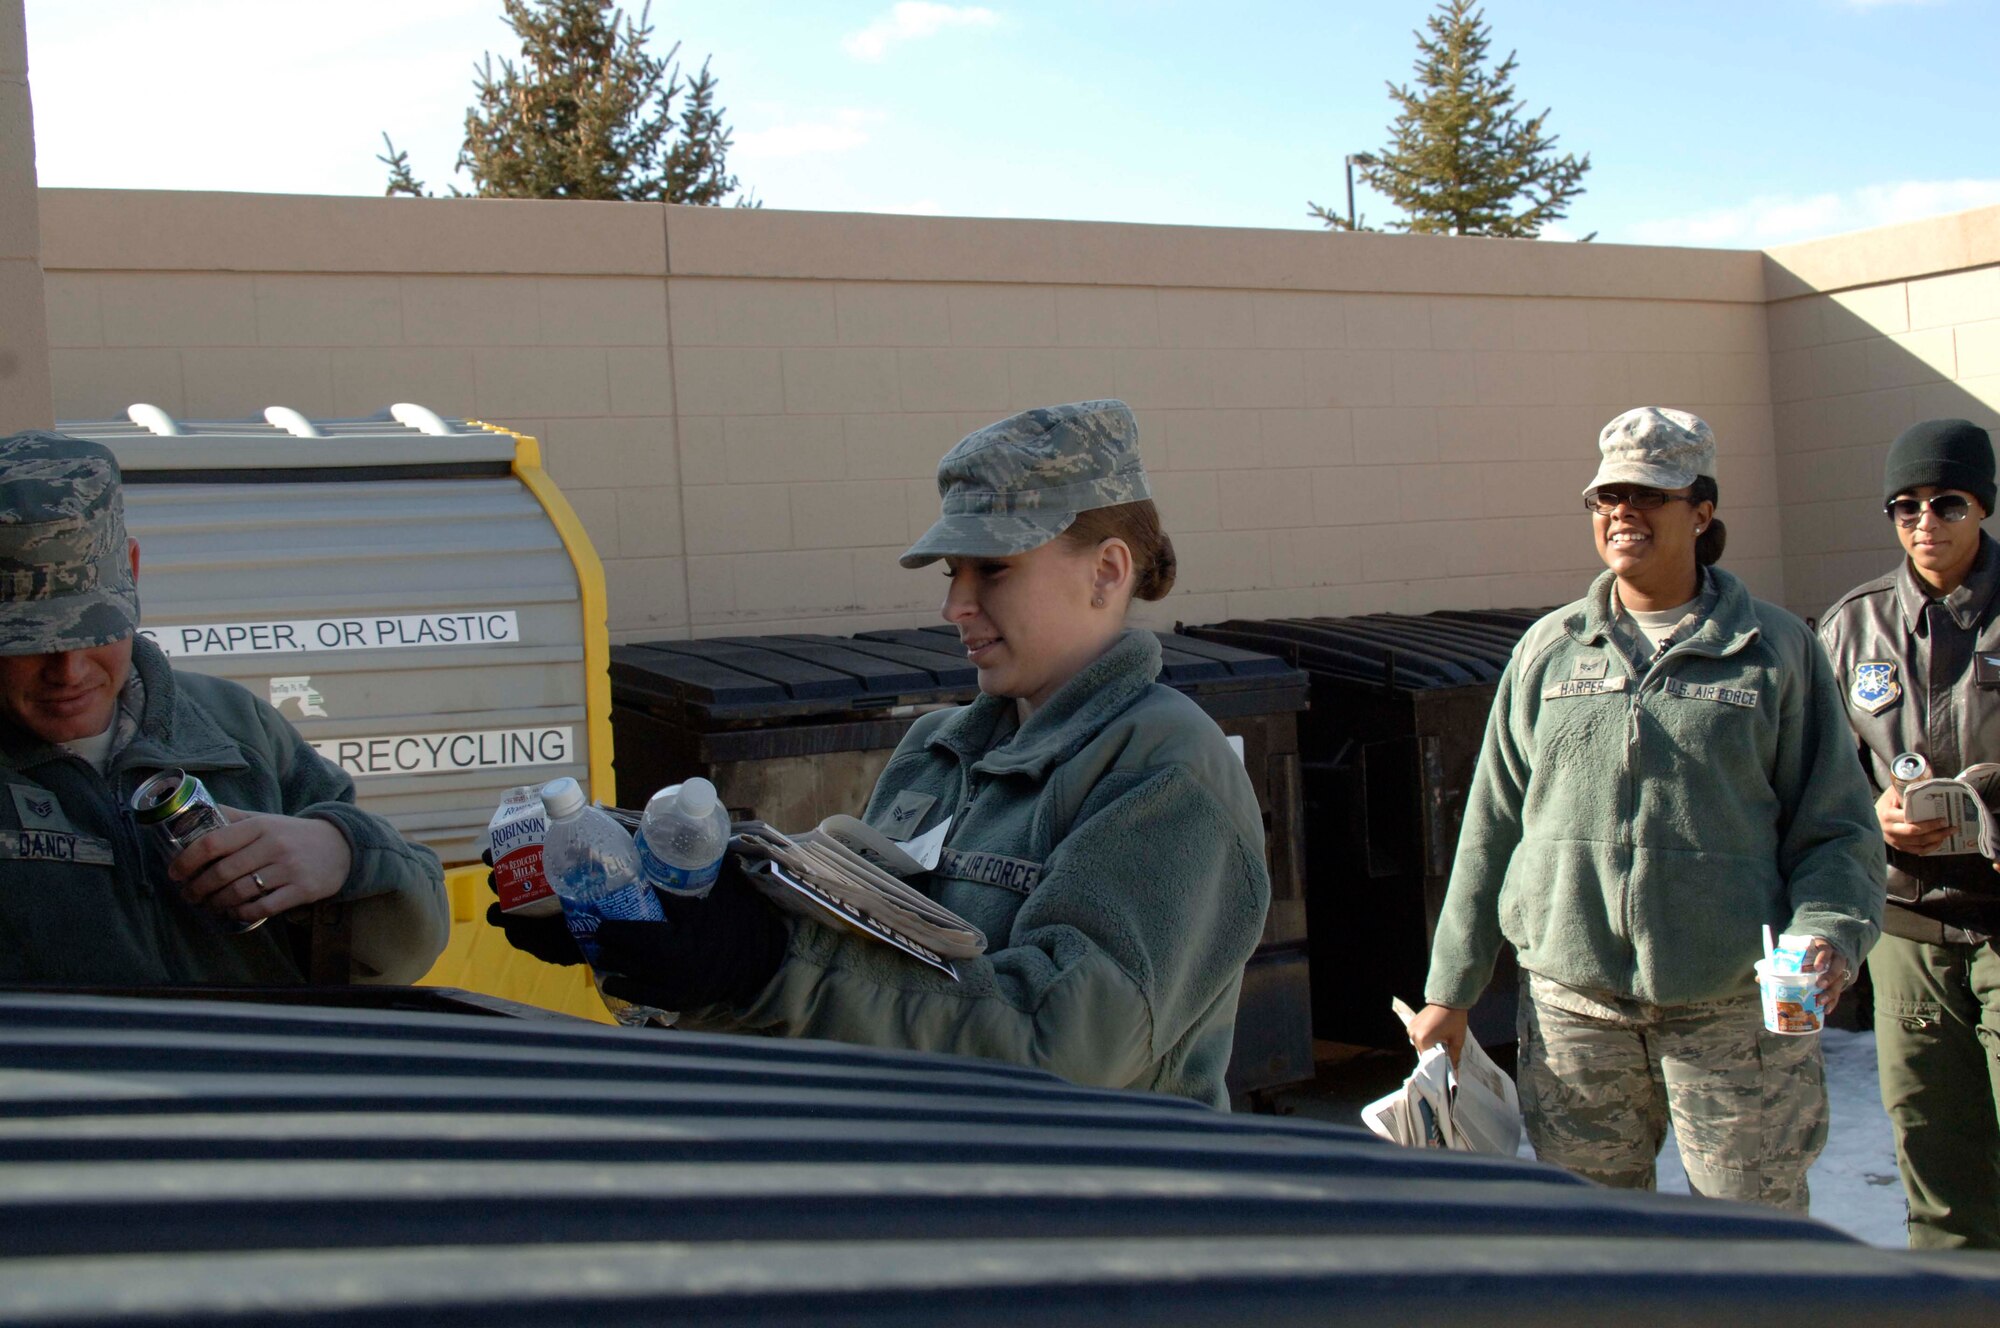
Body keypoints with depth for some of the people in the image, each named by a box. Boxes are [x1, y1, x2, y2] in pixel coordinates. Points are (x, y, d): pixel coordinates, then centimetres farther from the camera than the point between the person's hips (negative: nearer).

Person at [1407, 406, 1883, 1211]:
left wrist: (1829, 933, -14)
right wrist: (1450, 990, 11)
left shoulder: (1776, 650, 5)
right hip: (1572, 1002, 2)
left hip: (1733, 1007, -2)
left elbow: (1833, 825, 5)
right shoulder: (1549, 651, 10)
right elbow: (1491, 828, 12)